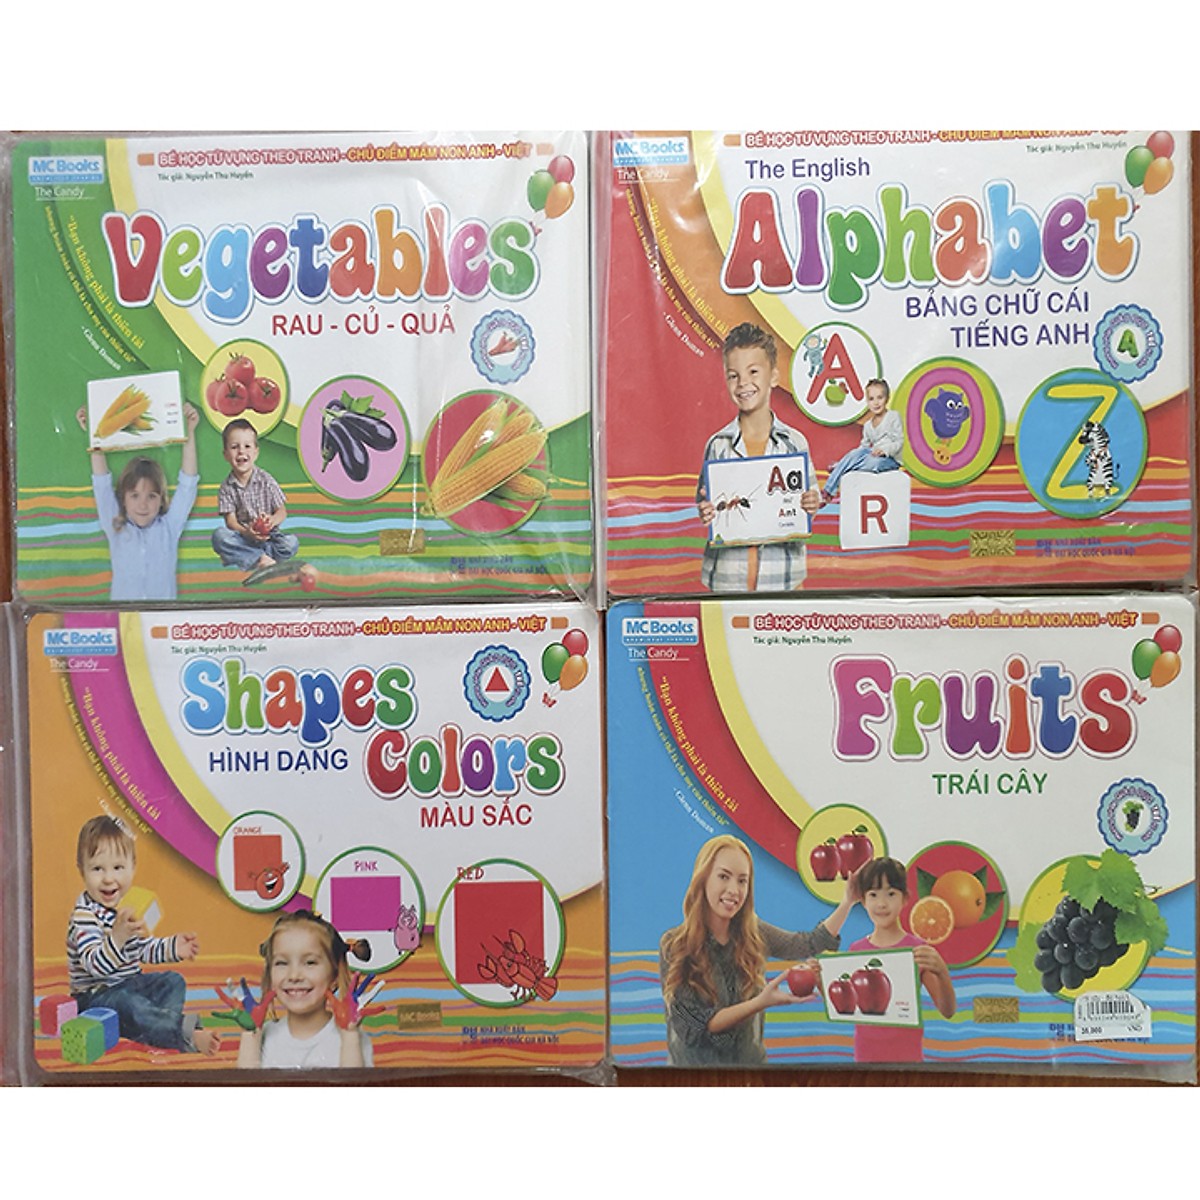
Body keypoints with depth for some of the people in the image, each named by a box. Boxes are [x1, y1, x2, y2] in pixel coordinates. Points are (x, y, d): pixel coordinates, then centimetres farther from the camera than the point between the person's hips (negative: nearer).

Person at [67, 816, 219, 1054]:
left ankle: (164, 1022, -22)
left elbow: (143, 948, 19)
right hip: (95, 996, -10)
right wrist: (118, 937, -51)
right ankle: (188, 1034, -43)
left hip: (128, 984, 10)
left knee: (173, 981, 6)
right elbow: (95, 965, -34)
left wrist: (173, 947, 4)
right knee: (128, 1003, -35)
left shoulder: (122, 910, 8)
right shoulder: (84, 916, -21)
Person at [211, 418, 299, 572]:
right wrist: (246, 532, -29)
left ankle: (244, 557, -23)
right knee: (219, 535, -30)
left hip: (267, 536, 0)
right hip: (243, 536, 0)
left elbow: (282, 511, -2)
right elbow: (230, 520, -6)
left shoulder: (265, 480, -2)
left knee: (292, 542, -28)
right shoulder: (227, 487, -1)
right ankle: (261, 558, -31)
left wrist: (272, 520, -27)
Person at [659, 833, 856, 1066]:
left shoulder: (755, 934, 0)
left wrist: (847, 901, 3)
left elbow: (811, 944, 12)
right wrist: (763, 1002, -24)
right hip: (695, 1062, -3)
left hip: (751, 1059, 4)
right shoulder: (674, 945, -12)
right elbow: (697, 1024, -15)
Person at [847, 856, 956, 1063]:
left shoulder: (918, 950, -9)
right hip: (865, 1055, 3)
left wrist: (942, 972, -29)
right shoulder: (856, 950, 0)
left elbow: (947, 1011, -12)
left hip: (906, 1056, -3)